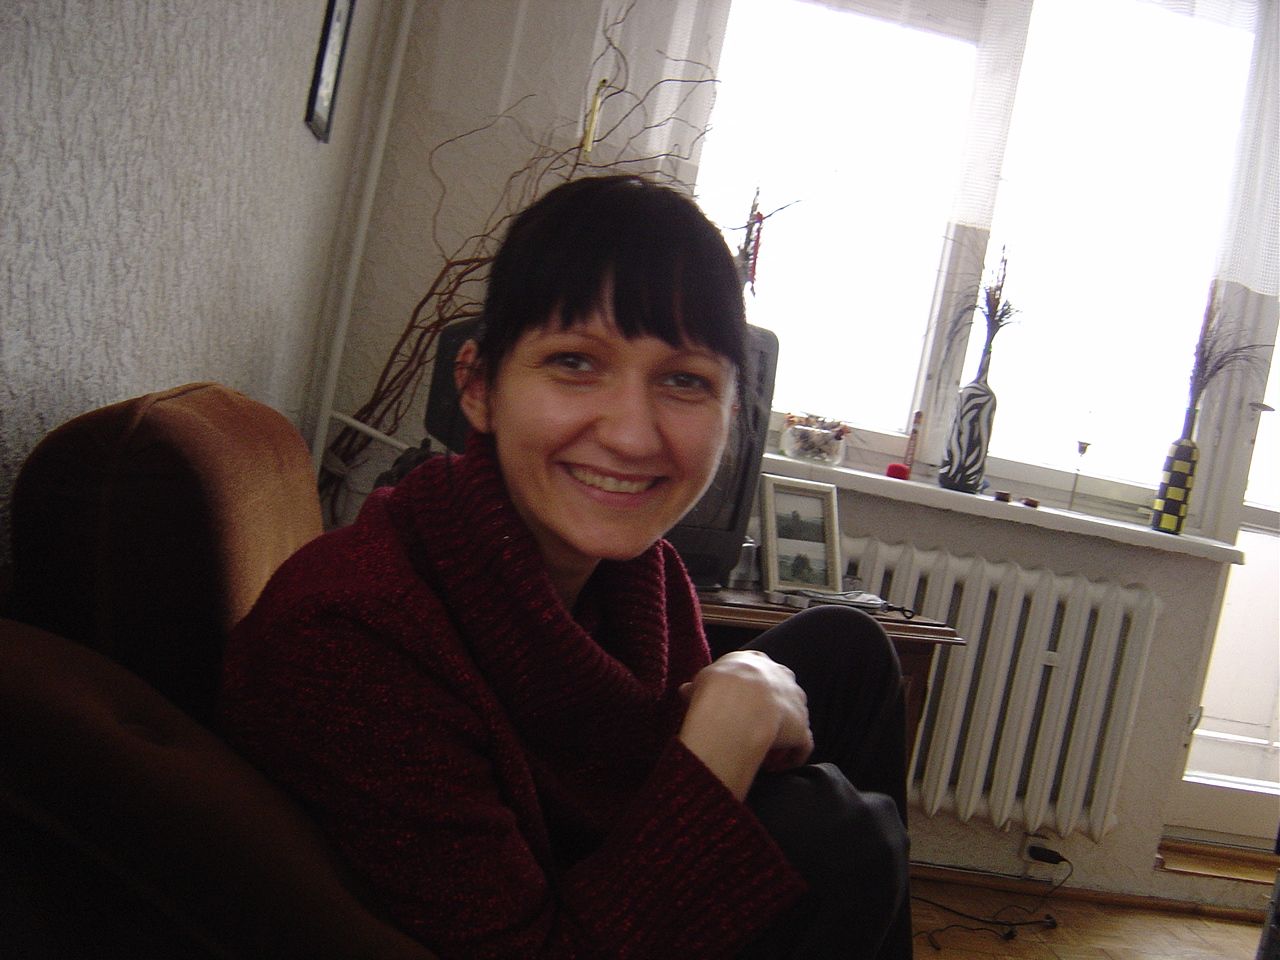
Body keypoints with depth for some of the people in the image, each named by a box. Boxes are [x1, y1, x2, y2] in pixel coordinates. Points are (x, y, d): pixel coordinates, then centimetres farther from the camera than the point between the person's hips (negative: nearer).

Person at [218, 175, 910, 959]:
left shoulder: (644, 569, -12)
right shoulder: (341, 636, -33)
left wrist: (747, 722, -16)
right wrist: (729, 723, -31)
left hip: (593, 888, 7)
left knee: (843, 649, 5)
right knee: (835, 836, -21)